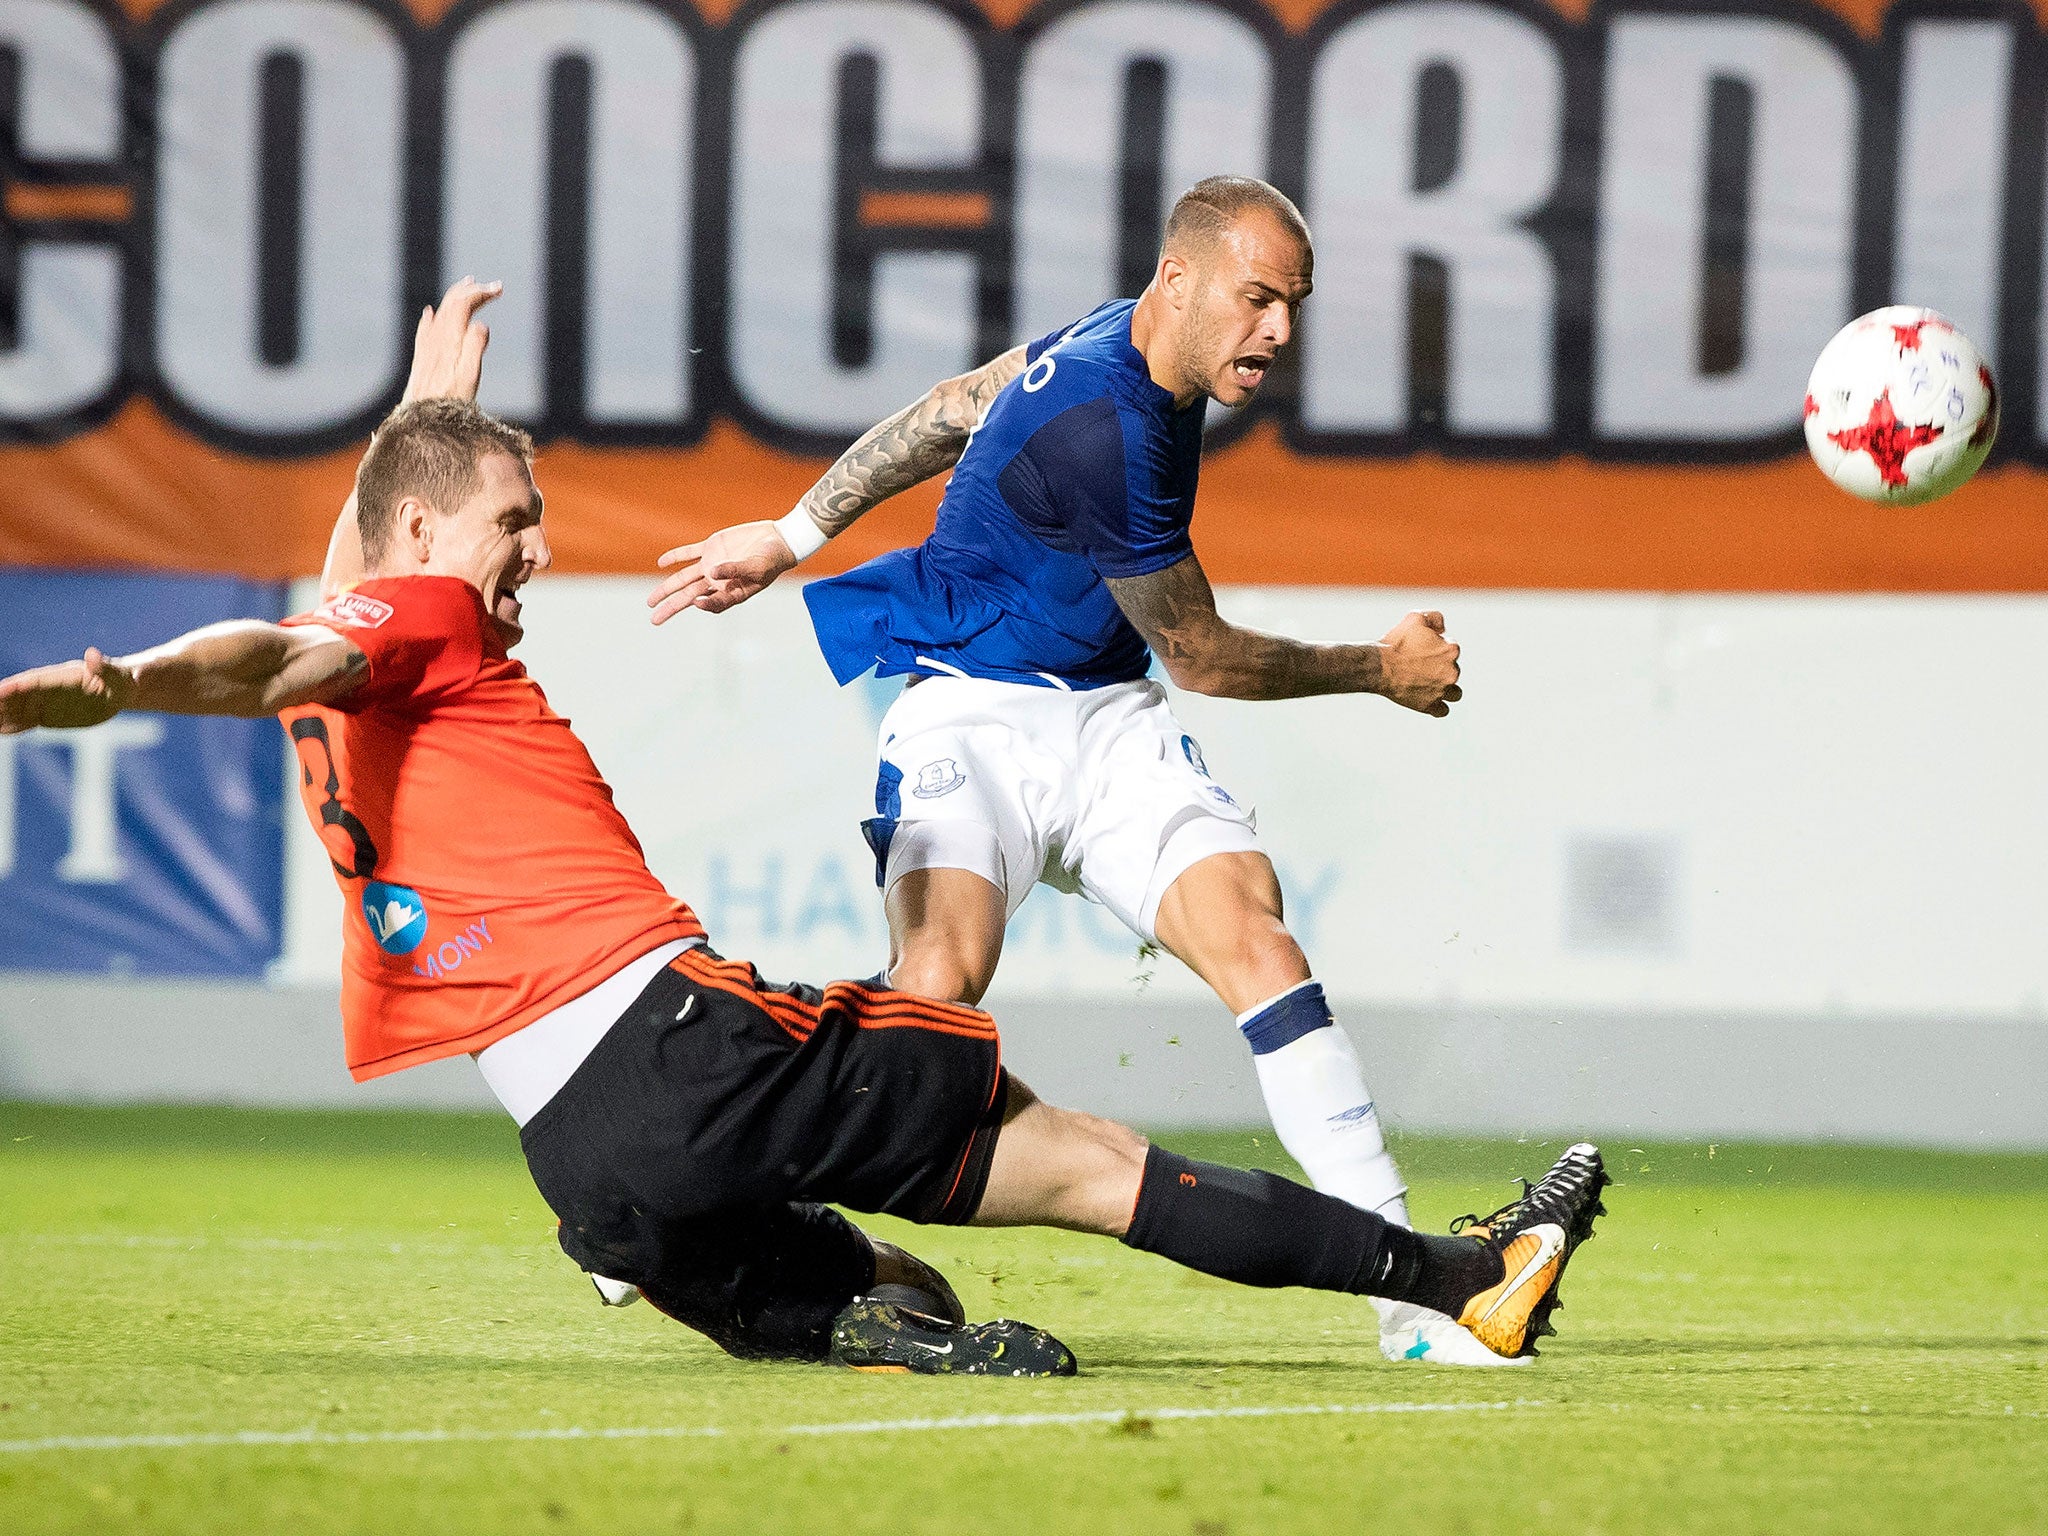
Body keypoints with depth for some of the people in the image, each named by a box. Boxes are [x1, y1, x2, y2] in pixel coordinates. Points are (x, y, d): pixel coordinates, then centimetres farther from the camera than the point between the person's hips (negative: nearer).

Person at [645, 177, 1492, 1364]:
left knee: (1250, 929, -15)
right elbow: (1205, 658, -11)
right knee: (942, 975, -31)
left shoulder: (1133, 345, 5)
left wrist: (793, 535, 26)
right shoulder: (1104, 429, -23)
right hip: (974, 716, -7)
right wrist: (1384, 670, 3)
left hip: (1106, 722, 7)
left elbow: (956, 411, 19)